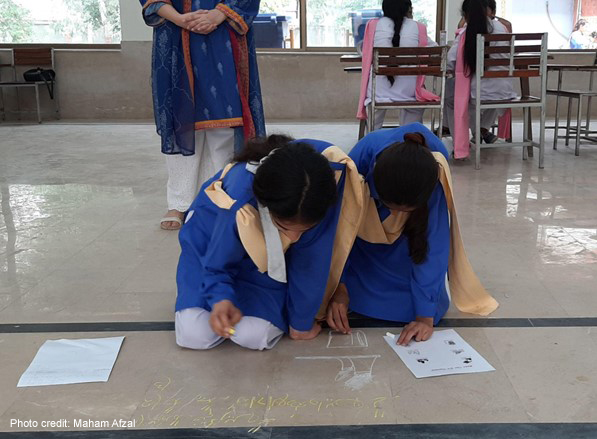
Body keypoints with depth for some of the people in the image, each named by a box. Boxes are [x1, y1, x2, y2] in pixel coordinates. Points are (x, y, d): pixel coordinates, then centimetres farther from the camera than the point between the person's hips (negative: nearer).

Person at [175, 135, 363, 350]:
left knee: (256, 336, -21)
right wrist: (221, 298, -45)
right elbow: (217, 265, -22)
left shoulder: (330, 168, -36)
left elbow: (310, 256, -24)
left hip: (273, 255, 1)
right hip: (212, 241, -1)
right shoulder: (239, 204, -42)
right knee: (194, 335, -16)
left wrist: (301, 321, -13)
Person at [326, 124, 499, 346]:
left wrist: (425, 316, -35)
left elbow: (432, 245, -34)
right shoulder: (362, 157, -38)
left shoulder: (436, 170, -38)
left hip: (408, 236, 0)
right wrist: (338, 286, -28)